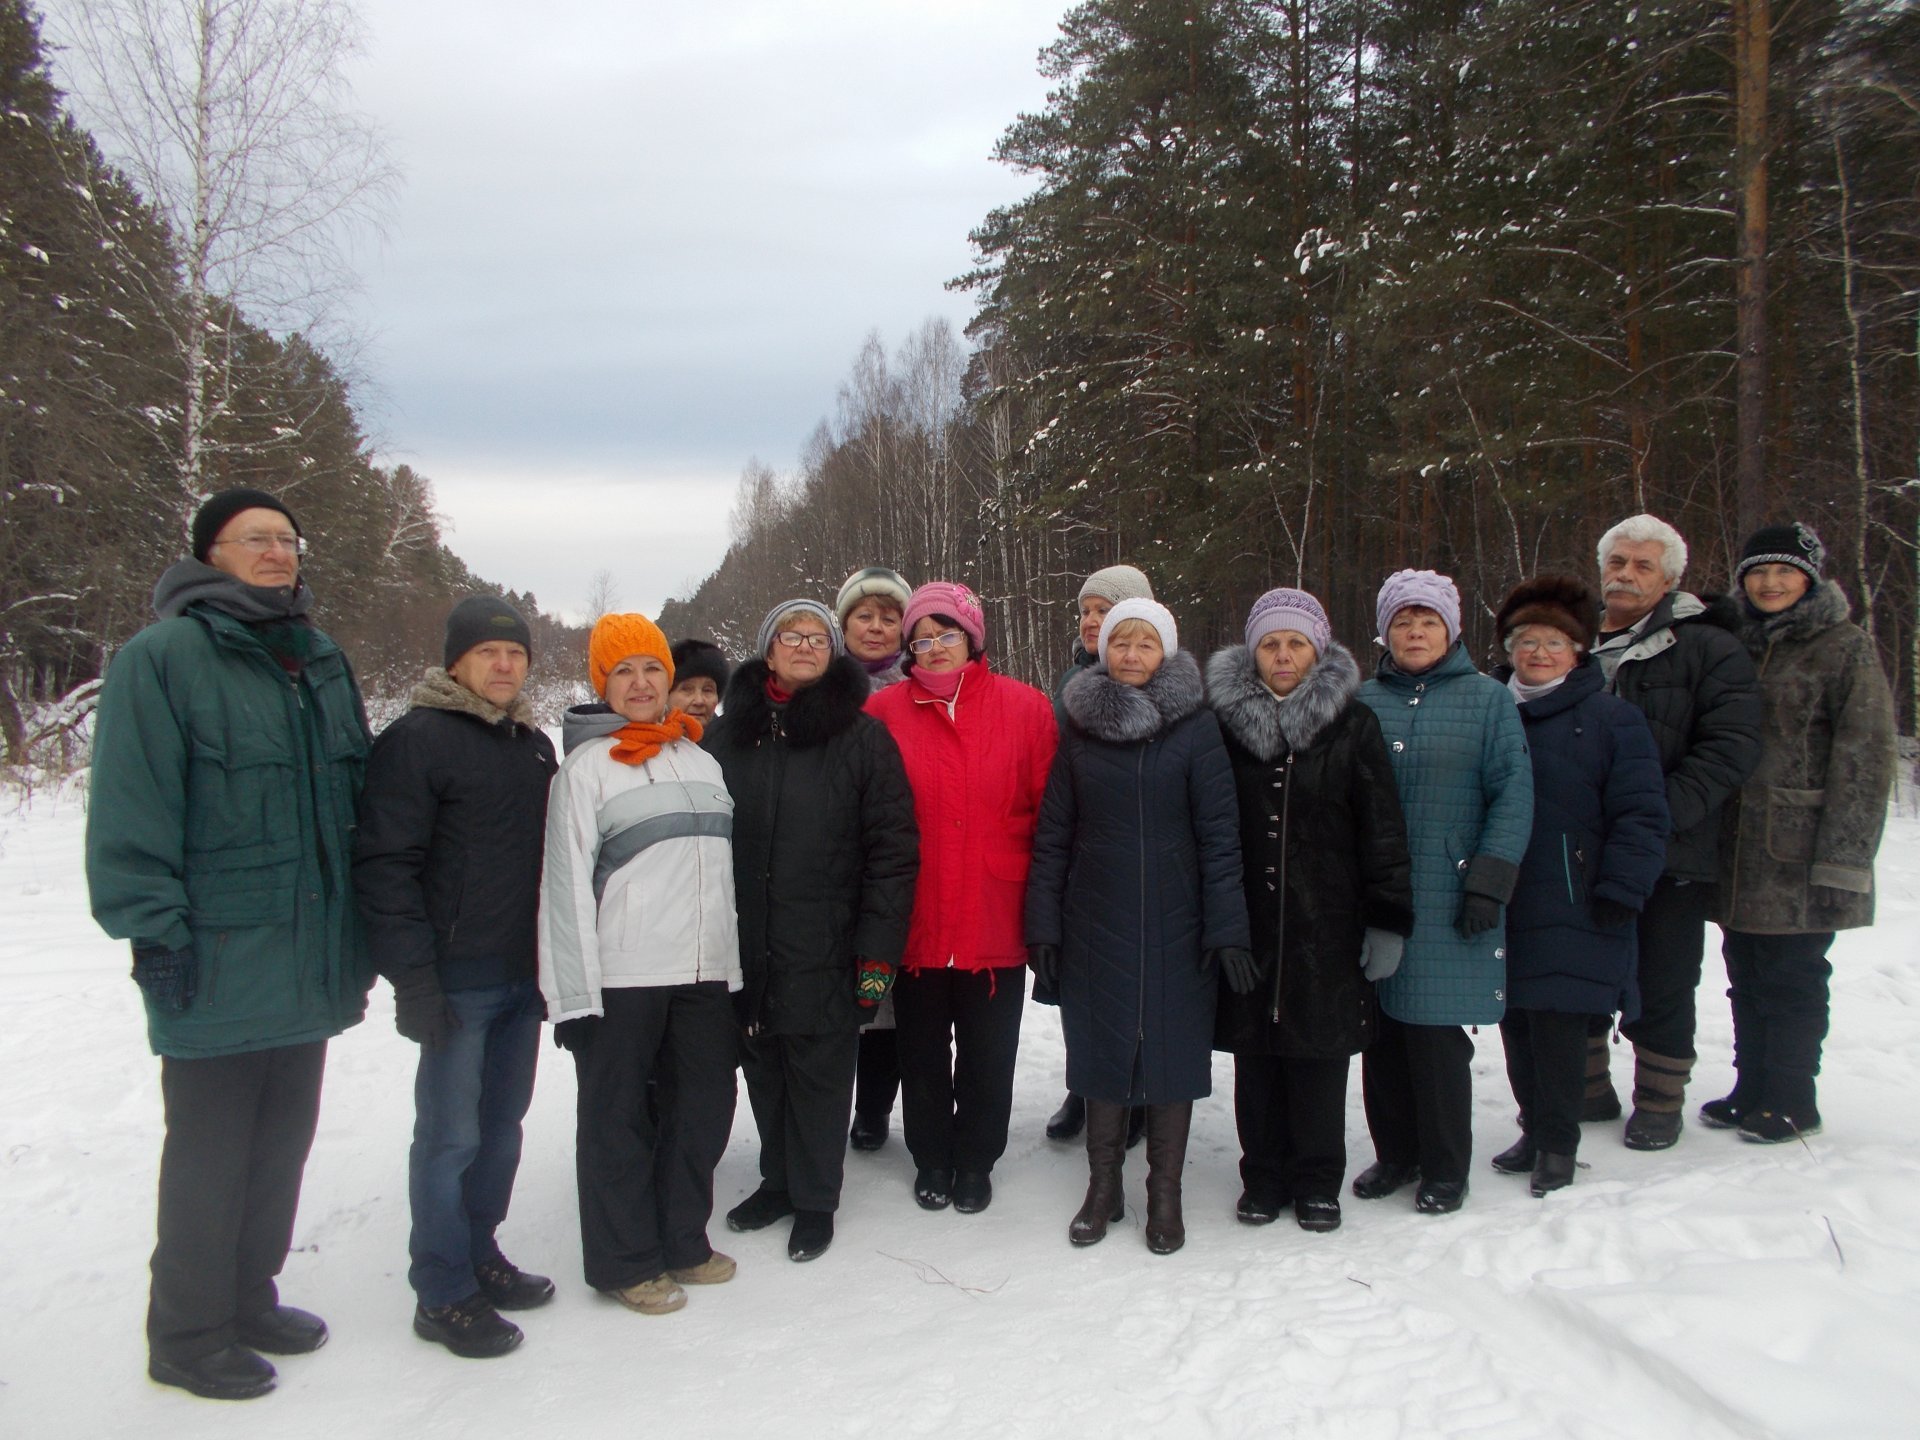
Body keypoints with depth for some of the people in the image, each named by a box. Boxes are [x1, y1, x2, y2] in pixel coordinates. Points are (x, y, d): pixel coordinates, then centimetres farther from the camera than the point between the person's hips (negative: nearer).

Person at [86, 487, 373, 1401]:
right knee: (209, 1155, 6)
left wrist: (359, 931, 16)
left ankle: (250, 1299, 35)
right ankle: (187, 1335, 23)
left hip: (309, 965, 7)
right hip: (217, 968, -7)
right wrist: (156, 934, -17)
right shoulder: (161, 658, -9)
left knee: (281, 1144, 18)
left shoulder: (321, 663, 12)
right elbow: (130, 814, -14)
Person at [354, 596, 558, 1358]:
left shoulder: (536, 746, 14)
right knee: (451, 1136, 0)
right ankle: (442, 1293, 12)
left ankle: (479, 1253, 30)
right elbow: (385, 865, -14)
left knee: (502, 1126, 15)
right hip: (458, 980, -7)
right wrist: (411, 978, -18)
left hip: (524, 978, 7)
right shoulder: (416, 739, -9)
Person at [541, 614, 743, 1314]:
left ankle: (682, 1241, 29)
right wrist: (574, 994, -12)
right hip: (620, 978, -5)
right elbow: (566, 884, -8)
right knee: (617, 1117, 5)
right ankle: (625, 1261, 20)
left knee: (705, 1104, 12)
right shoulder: (586, 765, -3)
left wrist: (732, 965, 14)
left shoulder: (701, 760, 14)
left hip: (703, 972, 6)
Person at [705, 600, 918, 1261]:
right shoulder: (728, 734, 7)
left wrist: (878, 951, -11)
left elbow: (893, 850, -7)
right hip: (746, 948, 4)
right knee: (764, 1069, 14)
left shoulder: (863, 736, -4)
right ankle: (779, 1179, 34)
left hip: (824, 951, -3)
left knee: (820, 1070, 5)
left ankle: (815, 1199, 23)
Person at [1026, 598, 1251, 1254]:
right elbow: (1051, 836, 5)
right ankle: (1103, 1186, 26)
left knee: (1172, 1048, 6)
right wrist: (1043, 926, 0)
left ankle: (1165, 1193, 22)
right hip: (1095, 924, 2)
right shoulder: (1080, 726, 3)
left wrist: (1226, 928, -9)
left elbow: (1219, 833, -5)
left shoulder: (1195, 726, -3)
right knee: (1100, 1047, 9)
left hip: (1175, 926, -2)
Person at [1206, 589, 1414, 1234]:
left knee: (1319, 1051, 6)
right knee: (1255, 1053, 8)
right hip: (1247, 921, 1)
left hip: (1325, 924, -1)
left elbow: (1382, 829, 0)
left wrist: (1387, 919, -4)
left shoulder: (1353, 723, 1)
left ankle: (1318, 1180, 22)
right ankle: (1264, 1174, 24)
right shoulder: (1224, 719, 3)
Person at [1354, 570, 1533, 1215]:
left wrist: (1488, 883, -11)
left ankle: (1445, 1168, 18)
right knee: (1382, 1032, 8)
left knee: (1436, 1034, 0)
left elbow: (1513, 796, -3)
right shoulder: (1363, 702, 8)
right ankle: (1394, 1152, 26)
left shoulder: (1487, 699, 1)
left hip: (1446, 903, -3)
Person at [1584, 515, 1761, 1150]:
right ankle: (1587, 1090, 29)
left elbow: (1730, 746, -13)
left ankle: (1659, 1103, 23)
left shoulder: (1706, 648, -4)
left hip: (1671, 857, -4)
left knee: (1662, 985, 6)